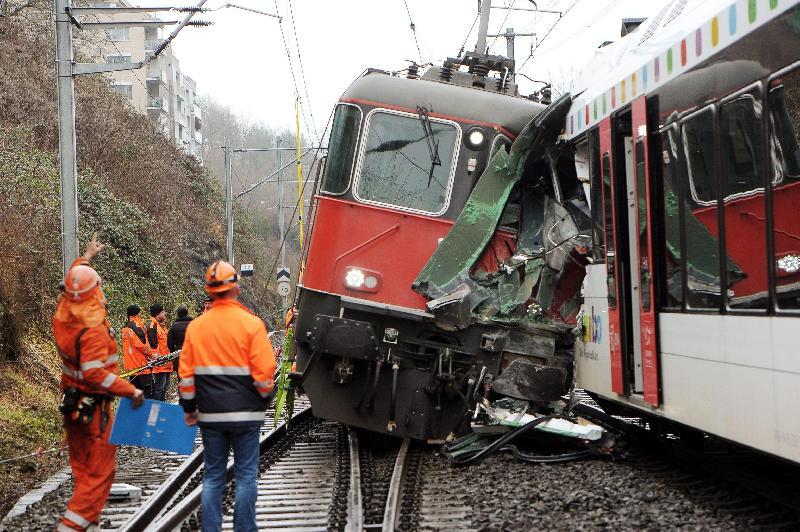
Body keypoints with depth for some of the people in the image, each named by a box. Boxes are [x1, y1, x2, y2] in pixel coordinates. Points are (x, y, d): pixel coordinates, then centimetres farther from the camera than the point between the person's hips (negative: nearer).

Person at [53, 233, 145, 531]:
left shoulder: (63, 313, 1)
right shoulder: (94, 328, -24)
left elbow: (72, 286, 23)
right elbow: (95, 373, -30)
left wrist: (86, 257, 36)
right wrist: (131, 391, -26)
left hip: (72, 402, 9)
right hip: (93, 406, -9)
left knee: (82, 467, 19)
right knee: (99, 471, -2)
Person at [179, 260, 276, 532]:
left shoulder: (195, 326, 2)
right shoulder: (251, 324, -9)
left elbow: (186, 373, 4)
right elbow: (264, 372, -11)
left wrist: (188, 408, 14)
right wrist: (264, 400, 5)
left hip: (210, 415, 3)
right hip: (245, 413, -3)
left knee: (212, 476, 11)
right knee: (246, 475, 5)